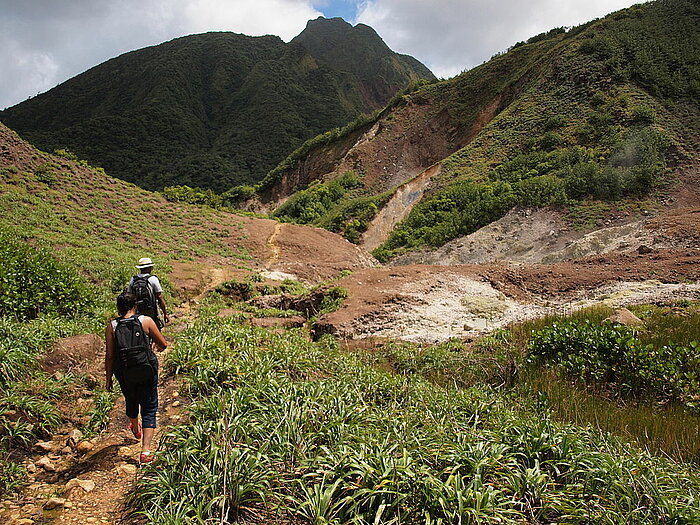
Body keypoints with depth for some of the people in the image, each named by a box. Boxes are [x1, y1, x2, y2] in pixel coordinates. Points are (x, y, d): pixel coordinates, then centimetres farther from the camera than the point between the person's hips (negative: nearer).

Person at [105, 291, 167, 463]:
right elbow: (163, 345, -4)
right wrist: (154, 344, 20)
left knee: (131, 402, 29)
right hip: (147, 372, -2)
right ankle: (145, 451, -1)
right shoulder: (146, 321, -9)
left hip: (125, 374, 2)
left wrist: (108, 378, 7)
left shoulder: (112, 326, -6)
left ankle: (136, 429, 58)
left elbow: (109, 355, -5)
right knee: (149, 409, 8)